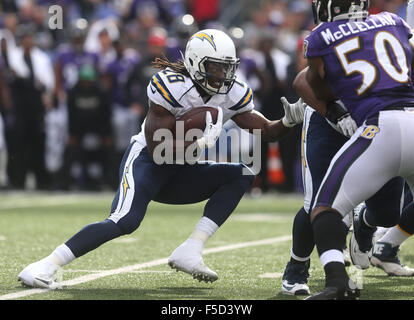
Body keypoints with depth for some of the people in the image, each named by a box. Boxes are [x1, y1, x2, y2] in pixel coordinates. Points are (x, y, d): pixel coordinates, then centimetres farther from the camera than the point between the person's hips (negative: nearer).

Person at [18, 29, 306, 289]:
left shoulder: (233, 94, -3)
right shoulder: (172, 87, -23)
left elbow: (266, 131, 6)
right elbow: (157, 149, -25)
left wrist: (290, 119, -14)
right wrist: (200, 142, -32)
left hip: (178, 172, 7)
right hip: (146, 161, -7)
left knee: (241, 176, -9)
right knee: (125, 221, -30)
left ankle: (190, 252, -16)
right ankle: (44, 267, -28)